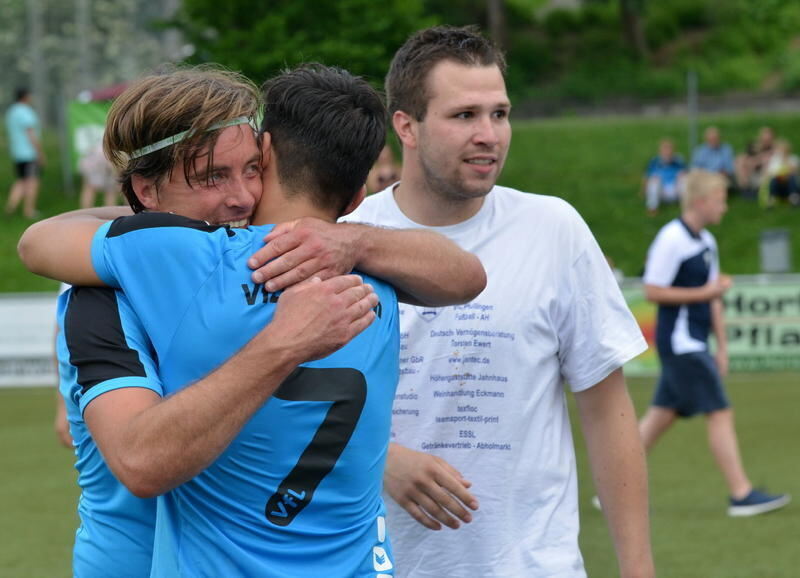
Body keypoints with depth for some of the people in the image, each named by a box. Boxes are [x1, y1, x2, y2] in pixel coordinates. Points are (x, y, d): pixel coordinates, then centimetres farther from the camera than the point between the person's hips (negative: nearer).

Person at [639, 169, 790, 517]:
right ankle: (741, 495, -6)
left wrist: (722, 345, 17)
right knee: (720, 414, -9)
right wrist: (704, 293, -17)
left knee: (660, 417, 10)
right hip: (680, 342, -9)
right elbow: (652, 291, -16)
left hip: (694, 345, 9)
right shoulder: (671, 240, -14)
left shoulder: (706, 241, 15)